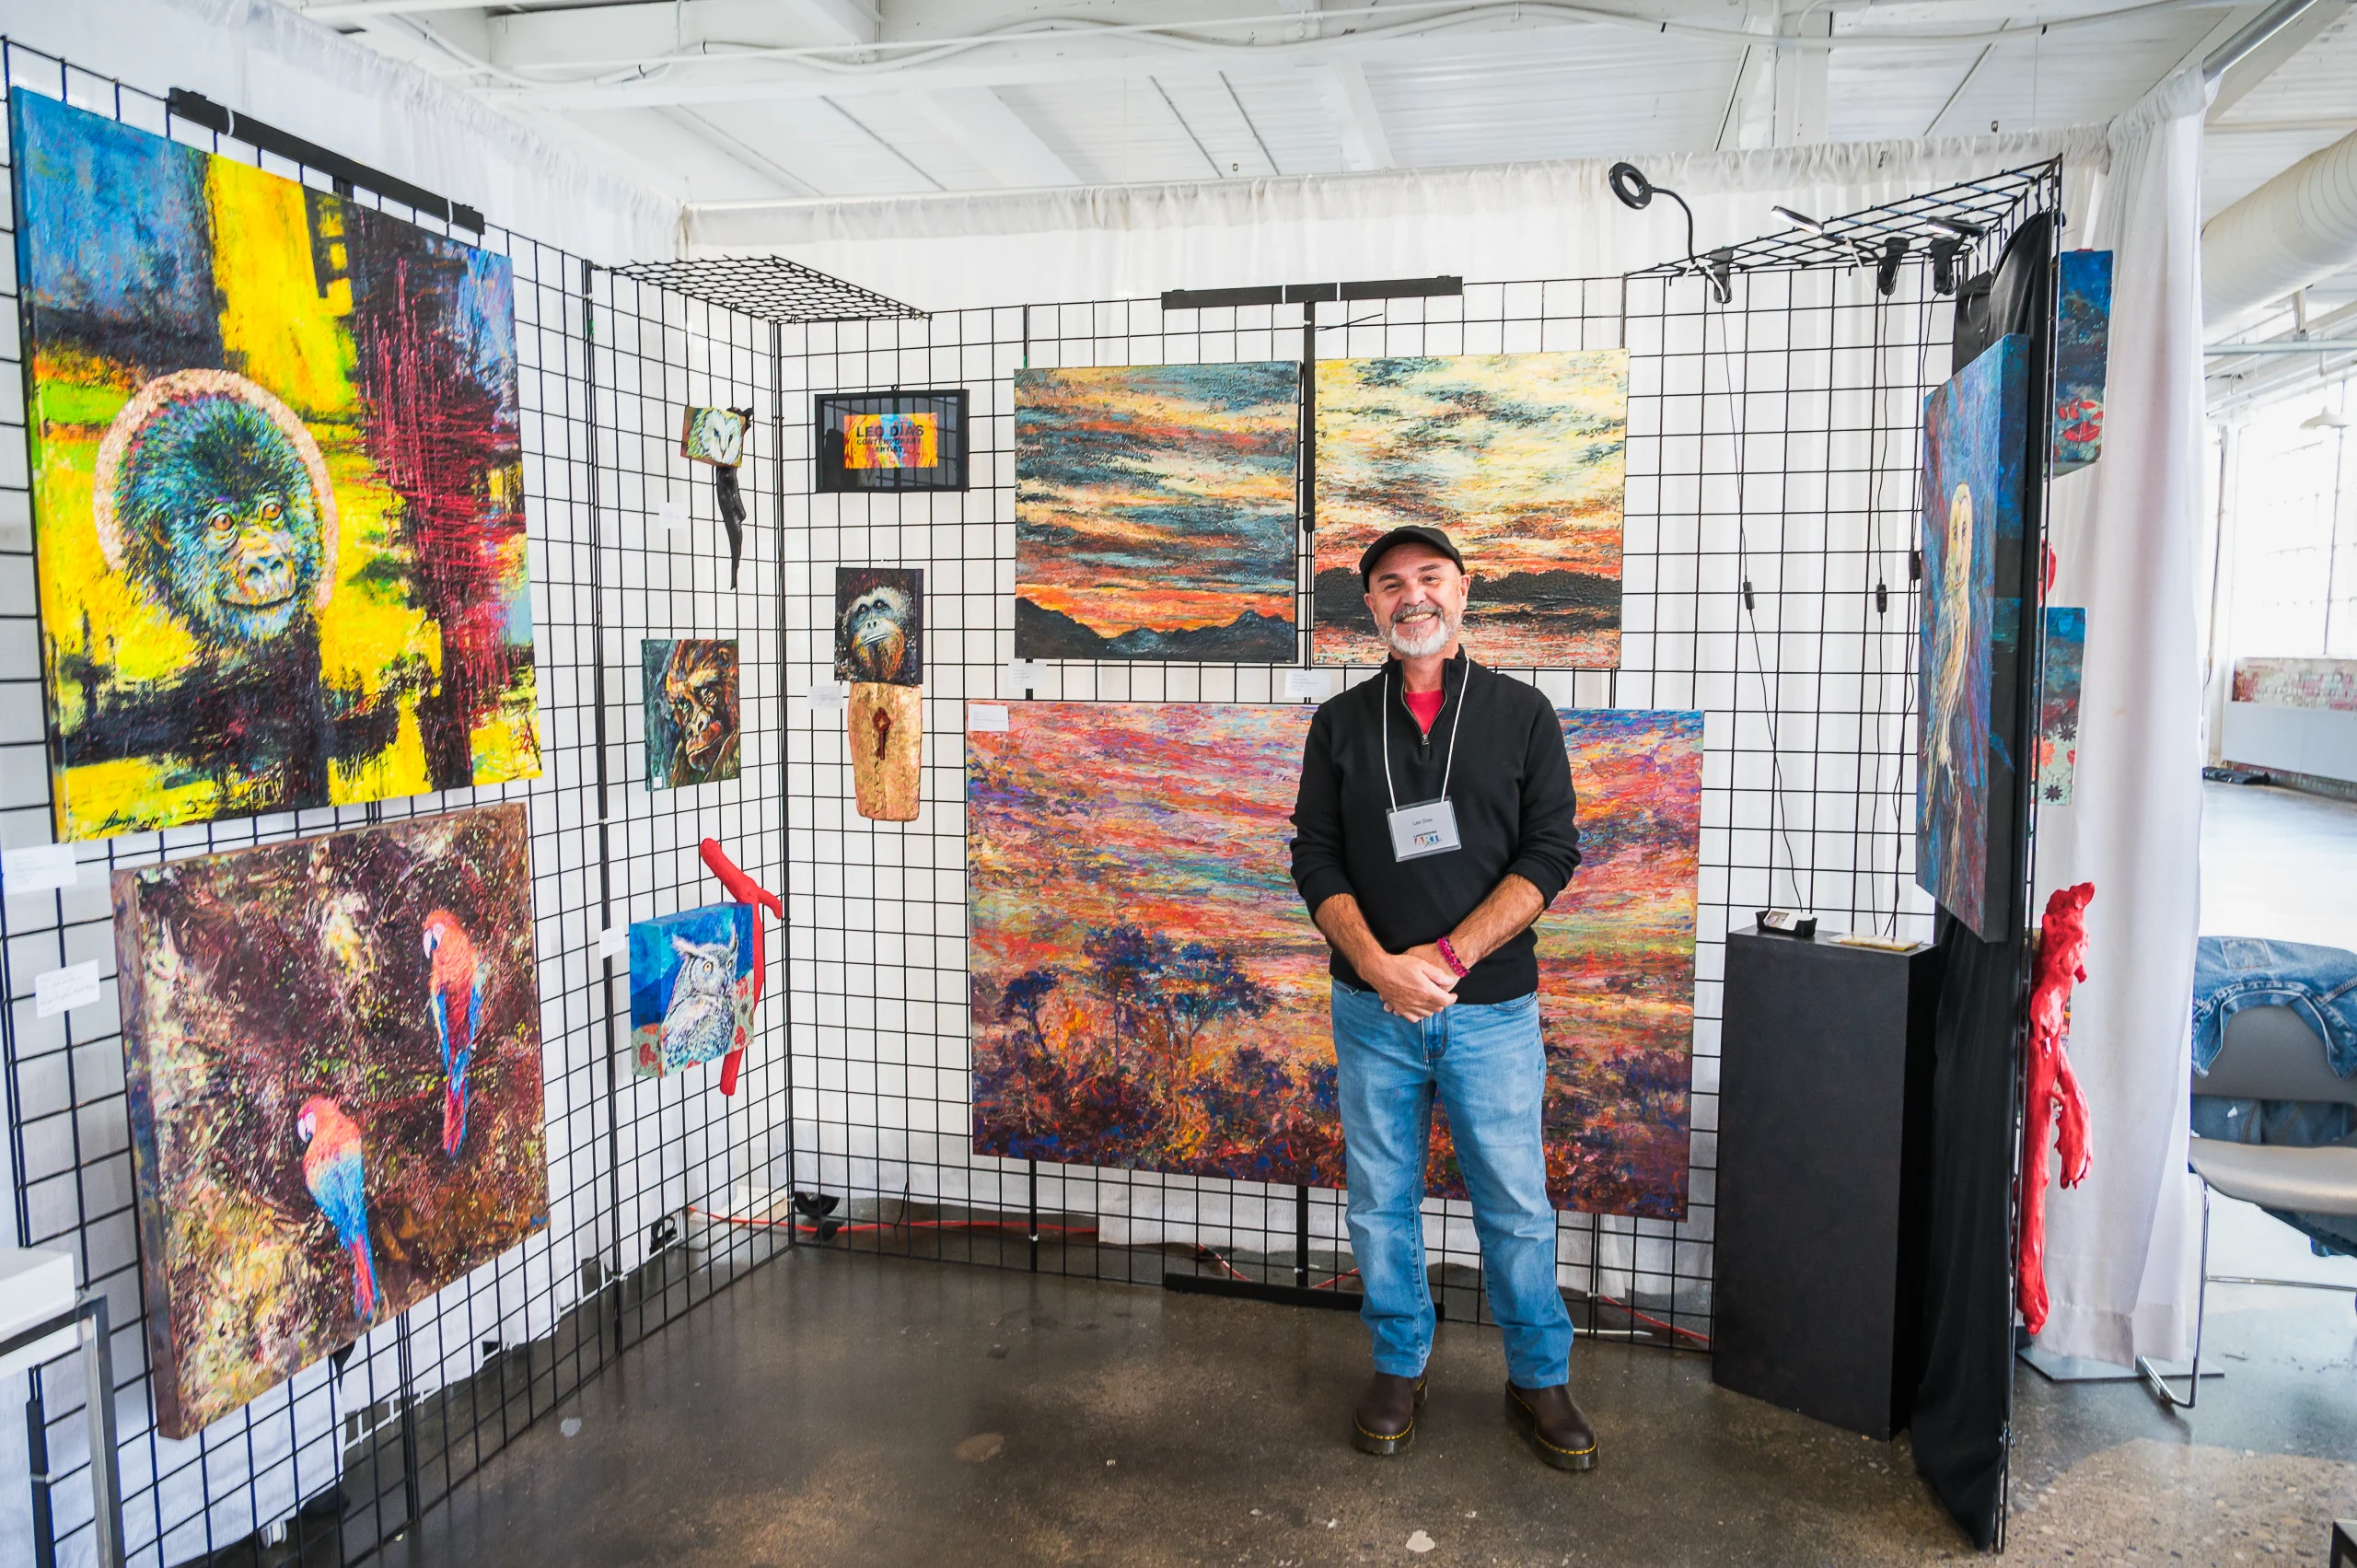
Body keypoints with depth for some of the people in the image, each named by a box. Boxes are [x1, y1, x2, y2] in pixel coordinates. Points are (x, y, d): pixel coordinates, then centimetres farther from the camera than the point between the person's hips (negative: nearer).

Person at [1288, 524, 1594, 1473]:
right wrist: (1381, 966, -13)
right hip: (1373, 1008, 2)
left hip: (1491, 1010, -1)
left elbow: (1551, 853, -5)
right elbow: (1315, 860, 2)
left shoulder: (1522, 714, 2)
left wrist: (1447, 956, -14)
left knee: (1516, 1205, 6)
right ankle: (1400, 1366, 30)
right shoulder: (1340, 723, 6)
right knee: (1382, 1200, 11)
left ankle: (1539, 1377, 25)